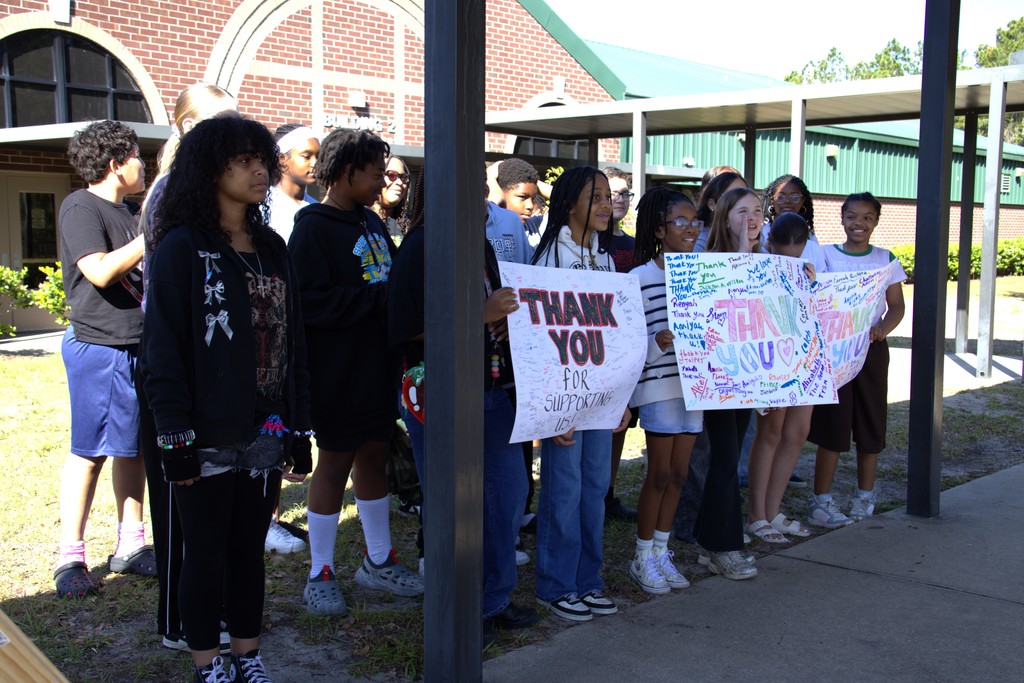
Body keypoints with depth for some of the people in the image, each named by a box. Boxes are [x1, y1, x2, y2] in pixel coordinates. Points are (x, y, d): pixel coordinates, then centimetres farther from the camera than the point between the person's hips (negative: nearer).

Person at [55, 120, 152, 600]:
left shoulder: (129, 211, 16)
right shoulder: (81, 207, -9)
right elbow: (100, 271, -20)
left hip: (139, 343, 8)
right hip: (100, 346, -8)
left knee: (134, 446, 10)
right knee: (89, 451, -4)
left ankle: (130, 547, 19)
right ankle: (70, 557, 5)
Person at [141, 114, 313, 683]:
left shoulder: (272, 249, 11)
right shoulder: (182, 248, -7)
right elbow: (162, 351, -11)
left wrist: (298, 428, 10)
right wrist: (176, 437, -15)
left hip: (265, 436, 5)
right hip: (209, 438, -5)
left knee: (250, 547, 14)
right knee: (205, 551, 8)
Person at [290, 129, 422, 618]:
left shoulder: (372, 223, 13)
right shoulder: (314, 228, -13)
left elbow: (392, 281, 19)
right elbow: (311, 302, -23)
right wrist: (378, 297, -22)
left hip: (377, 367, 8)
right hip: (337, 372, -8)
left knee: (374, 458, 15)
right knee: (334, 463, 3)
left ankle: (378, 562, 29)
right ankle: (320, 575, 17)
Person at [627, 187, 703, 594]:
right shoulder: (641, 278, -9)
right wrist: (657, 341, -29)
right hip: (659, 384, -5)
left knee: (679, 473, 11)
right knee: (660, 474, 1)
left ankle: (660, 551, 25)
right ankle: (642, 558, 16)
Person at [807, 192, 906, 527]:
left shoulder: (885, 259, 6)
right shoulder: (825, 256, 1)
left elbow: (897, 305, 4)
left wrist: (882, 329, -15)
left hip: (871, 349, 2)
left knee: (870, 424, 8)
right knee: (832, 424, -3)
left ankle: (865, 494, 24)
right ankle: (820, 500, 5)